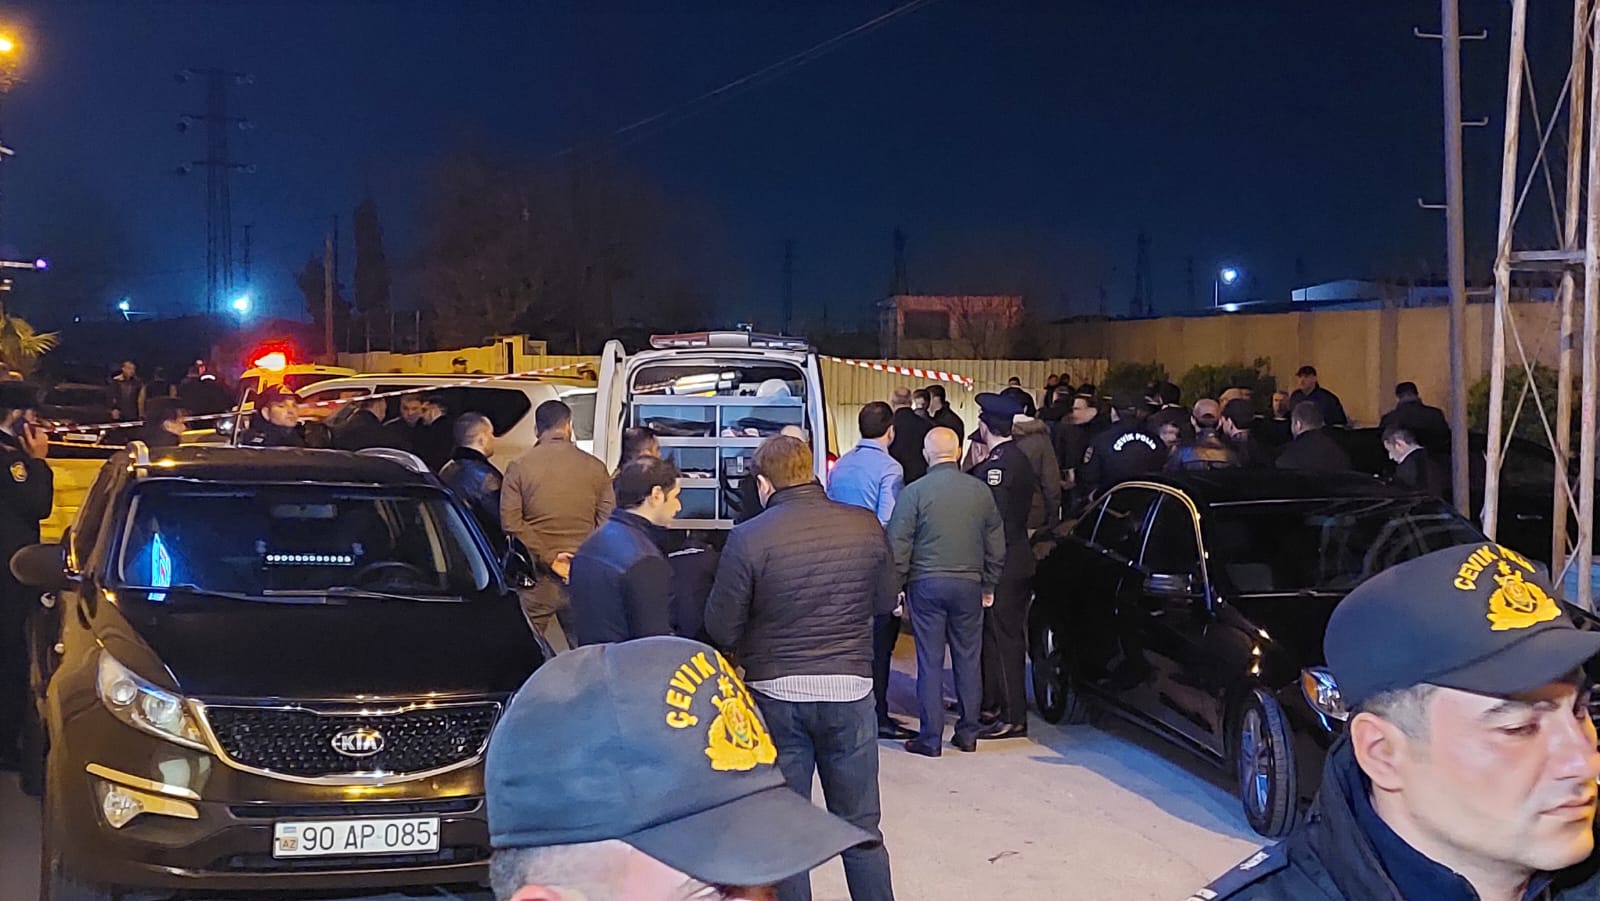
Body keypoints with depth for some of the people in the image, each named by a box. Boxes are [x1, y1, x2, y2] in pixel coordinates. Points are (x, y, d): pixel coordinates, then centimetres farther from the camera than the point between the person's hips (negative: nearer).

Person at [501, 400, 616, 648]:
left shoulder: (518, 468, 0)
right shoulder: (595, 467, 3)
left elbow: (511, 522, -8)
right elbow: (608, 520, 0)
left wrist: (548, 558, -8)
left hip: (538, 575, -1)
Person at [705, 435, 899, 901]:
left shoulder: (748, 538, -13)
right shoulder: (865, 526, -5)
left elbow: (721, 628, -7)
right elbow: (886, 601, 9)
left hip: (776, 692, -2)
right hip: (850, 688, 2)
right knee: (861, 828, 14)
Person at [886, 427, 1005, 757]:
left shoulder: (914, 492, -8)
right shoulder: (981, 491, 3)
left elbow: (899, 545, -7)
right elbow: (996, 544, 10)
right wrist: (989, 586, 19)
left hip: (926, 584, -3)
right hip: (969, 584, 3)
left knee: (930, 661, 2)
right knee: (968, 659, 11)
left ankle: (931, 738, 5)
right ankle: (968, 733, 17)